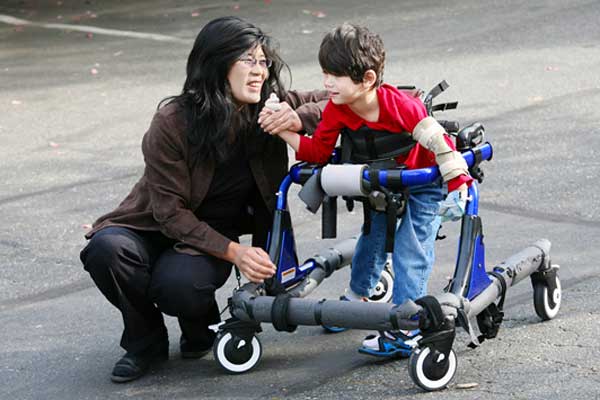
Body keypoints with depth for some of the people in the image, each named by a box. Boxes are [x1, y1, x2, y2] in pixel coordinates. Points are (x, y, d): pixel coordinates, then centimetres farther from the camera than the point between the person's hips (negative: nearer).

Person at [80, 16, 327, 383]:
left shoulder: (270, 108, -13)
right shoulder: (173, 121, -21)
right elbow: (170, 211, -20)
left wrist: (299, 119, -27)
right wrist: (233, 252, -30)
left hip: (217, 235, 0)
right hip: (160, 230, 0)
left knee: (179, 283, -34)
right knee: (106, 249, -33)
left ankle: (199, 325, 5)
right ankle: (146, 341, -6)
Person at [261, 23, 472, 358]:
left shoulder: (400, 106, -35)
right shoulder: (336, 111, -18)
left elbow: (437, 139, -29)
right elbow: (318, 152, -11)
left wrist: (459, 182, -28)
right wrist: (284, 132, -26)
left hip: (423, 183, -6)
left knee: (409, 249, -12)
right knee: (372, 237, 15)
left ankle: (402, 330, -12)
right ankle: (357, 297, 40)